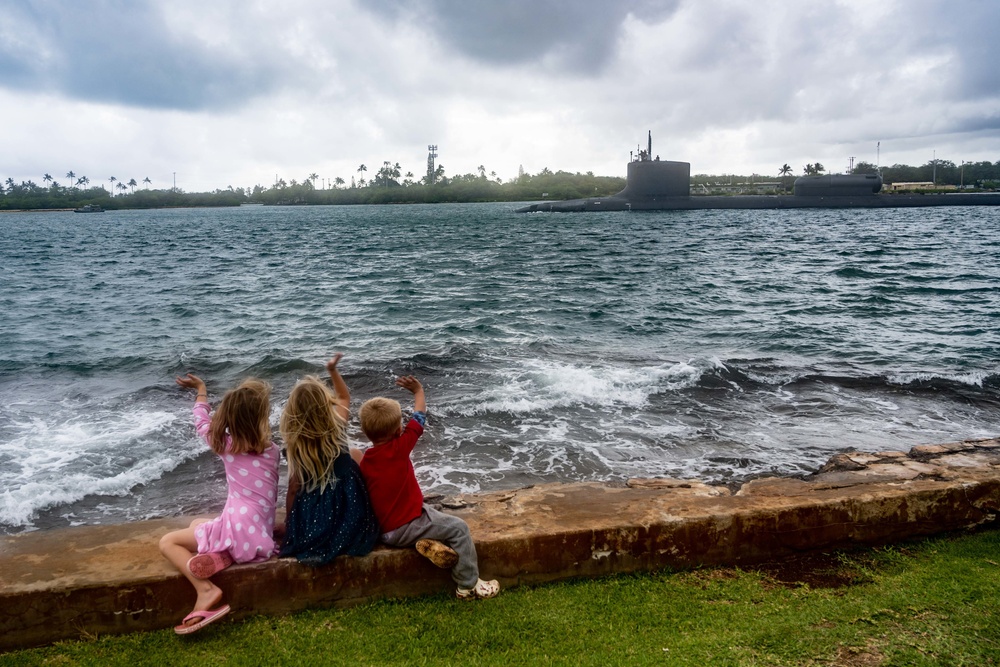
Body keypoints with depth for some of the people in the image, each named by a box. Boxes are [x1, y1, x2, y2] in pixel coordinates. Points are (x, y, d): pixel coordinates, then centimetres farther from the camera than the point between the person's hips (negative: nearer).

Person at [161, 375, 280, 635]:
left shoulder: (224, 444, -1)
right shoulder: (273, 451, 6)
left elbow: (202, 422, 19)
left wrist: (201, 392, 34)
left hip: (236, 531, -5)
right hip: (261, 535, 5)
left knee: (168, 542, 8)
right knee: (196, 524, 30)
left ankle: (207, 589, -13)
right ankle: (221, 556, -3)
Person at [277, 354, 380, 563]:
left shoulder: (293, 442, -16)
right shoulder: (337, 426, -13)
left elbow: (294, 487, -10)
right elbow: (345, 397, 11)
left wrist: (289, 525, 2)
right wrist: (333, 370, 13)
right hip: (348, 512, 0)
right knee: (355, 454, 24)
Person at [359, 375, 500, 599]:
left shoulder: (365, 461, -3)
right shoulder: (398, 449, -19)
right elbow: (419, 417, -5)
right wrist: (418, 392, 11)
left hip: (383, 526, 8)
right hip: (404, 529, -8)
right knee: (458, 528, 0)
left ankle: (427, 542, 8)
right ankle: (469, 585, 6)